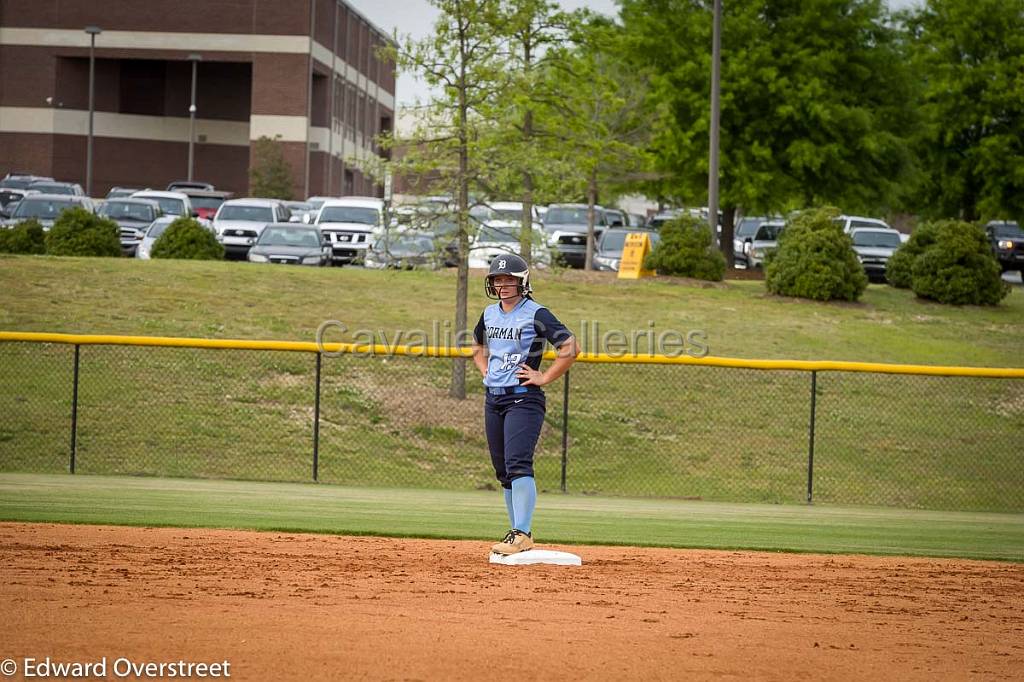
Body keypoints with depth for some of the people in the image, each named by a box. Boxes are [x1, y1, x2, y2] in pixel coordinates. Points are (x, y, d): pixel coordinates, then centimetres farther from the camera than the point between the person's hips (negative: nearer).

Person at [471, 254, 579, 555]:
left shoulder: (536, 314, -8)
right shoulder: (490, 314, 12)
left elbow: (570, 348, -13)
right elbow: (478, 346, 33)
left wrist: (544, 377, -13)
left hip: (524, 398, -7)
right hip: (493, 399, 8)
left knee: (518, 464, -20)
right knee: (503, 470, 9)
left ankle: (521, 535, -25)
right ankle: (519, 534, 17)